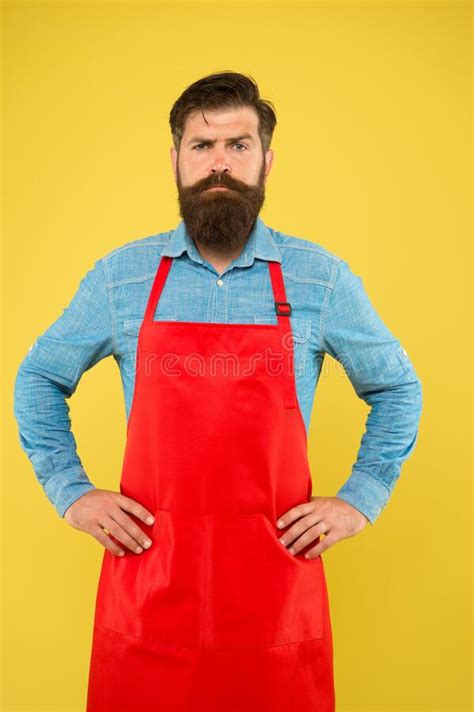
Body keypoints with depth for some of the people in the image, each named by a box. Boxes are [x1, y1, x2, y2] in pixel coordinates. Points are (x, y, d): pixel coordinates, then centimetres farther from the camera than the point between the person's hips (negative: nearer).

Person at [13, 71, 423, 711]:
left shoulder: (322, 278, -1)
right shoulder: (121, 276, 0)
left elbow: (398, 389, 10)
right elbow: (38, 379, 12)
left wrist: (359, 501, 1)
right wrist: (70, 492, 3)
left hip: (276, 576, 0)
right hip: (147, 576, 1)